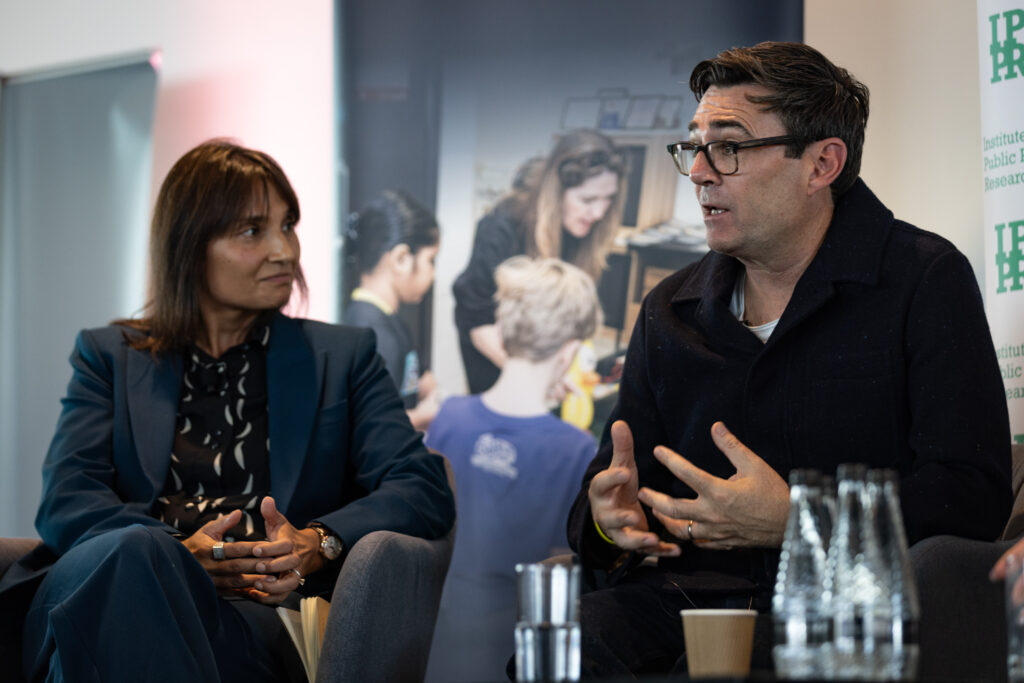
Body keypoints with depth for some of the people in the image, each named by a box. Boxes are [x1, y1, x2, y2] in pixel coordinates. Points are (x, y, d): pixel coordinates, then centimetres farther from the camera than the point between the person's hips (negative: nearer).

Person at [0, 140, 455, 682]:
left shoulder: (342, 356, 23)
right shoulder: (108, 355, 23)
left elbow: (425, 490, 9)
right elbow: (64, 502, 7)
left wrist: (318, 545, -13)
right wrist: (179, 553, -14)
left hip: (256, 616, -1)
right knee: (134, 551, -39)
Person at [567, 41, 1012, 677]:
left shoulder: (925, 280, 2)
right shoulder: (671, 309, 19)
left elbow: (972, 494, -9)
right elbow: (606, 500, 21)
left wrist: (794, 520, -20)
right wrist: (608, 520, -5)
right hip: (685, 595, 5)